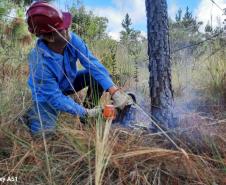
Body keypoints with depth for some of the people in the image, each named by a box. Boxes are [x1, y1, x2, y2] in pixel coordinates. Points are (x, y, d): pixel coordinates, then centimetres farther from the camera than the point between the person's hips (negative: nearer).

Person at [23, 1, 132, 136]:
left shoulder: (72, 39, -25)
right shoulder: (40, 63, -37)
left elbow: (93, 64, -30)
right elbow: (55, 98, -30)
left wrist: (114, 91, -41)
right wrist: (85, 112, -27)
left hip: (69, 83, 5)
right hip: (48, 95, -5)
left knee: (99, 76, -15)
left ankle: (87, 119, 0)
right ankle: (33, 113, 15)